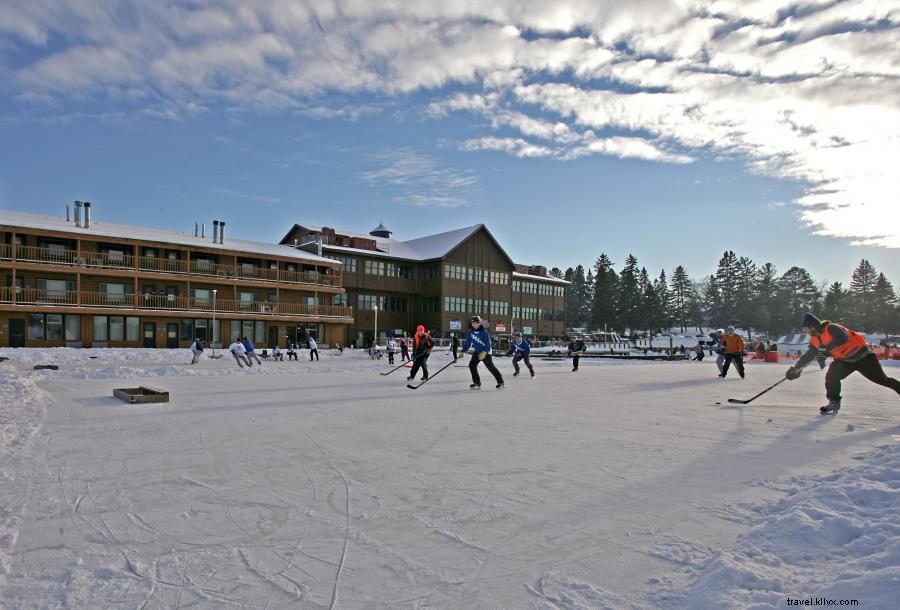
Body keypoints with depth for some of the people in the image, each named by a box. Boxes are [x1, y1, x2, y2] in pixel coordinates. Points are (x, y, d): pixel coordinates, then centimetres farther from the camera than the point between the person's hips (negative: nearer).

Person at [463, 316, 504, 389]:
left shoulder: (484, 332, -20)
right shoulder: (471, 332, -2)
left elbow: (488, 343, -23)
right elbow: (468, 342, 5)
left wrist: (484, 353, -31)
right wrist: (463, 351, -1)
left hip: (486, 352, -6)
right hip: (476, 352, 6)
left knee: (491, 367, -12)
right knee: (472, 365, -5)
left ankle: (500, 382, -2)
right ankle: (477, 383, 5)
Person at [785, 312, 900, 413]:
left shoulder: (831, 328, -26)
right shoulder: (816, 339, -1)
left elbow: (843, 339, -42)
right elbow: (809, 355, 6)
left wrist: (827, 350, -39)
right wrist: (795, 369, 3)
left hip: (862, 355, -7)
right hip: (844, 359, 7)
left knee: (881, 379, -1)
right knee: (831, 376, -12)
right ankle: (834, 402, -3)